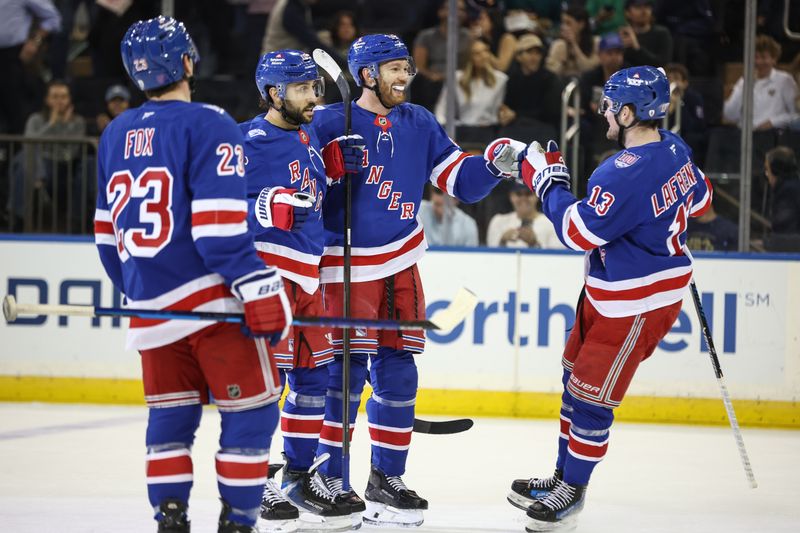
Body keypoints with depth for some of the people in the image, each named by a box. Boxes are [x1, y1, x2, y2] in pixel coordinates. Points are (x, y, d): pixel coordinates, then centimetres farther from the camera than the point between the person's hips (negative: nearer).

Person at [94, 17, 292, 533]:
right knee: (251, 408, 2)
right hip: (213, 297, -6)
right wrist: (260, 288, -17)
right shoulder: (209, 125, -9)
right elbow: (219, 223, -18)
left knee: (171, 413, 15)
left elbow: (107, 232, 19)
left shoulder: (116, 135, 13)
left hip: (150, 308, 6)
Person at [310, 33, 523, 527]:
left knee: (397, 372, 7)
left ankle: (387, 478, 17)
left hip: (400, 265, 5)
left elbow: (463, 180, 5)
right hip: (345, 266, -5)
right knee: (344, 371, -7)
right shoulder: (330, 124, -10)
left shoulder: (419, 124, 6)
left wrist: (496, 163, -14)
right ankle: (327, 481, 2)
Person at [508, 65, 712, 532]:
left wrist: (546, 179, -13)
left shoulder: (628, 174, -31)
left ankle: (573, 492, 13)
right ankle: (564, 476, 31)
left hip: (636, 304, -10)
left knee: (591, 396, 0)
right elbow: (700, 200, 16)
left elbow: (579, 231, -25)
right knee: (576, 380, 19)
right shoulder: (677, 151, -1)